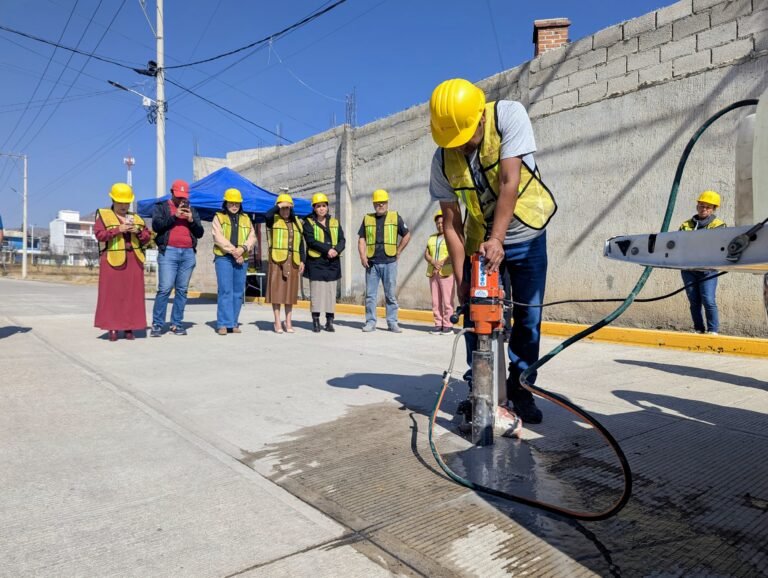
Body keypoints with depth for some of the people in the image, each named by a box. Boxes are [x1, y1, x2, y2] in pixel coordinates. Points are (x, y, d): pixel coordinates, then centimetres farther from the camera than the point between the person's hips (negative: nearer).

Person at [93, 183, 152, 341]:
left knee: (133, 294, 2)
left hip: (134, 260, 4)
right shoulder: (103, 215, 6)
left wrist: (138, 231, -5)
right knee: (112, 294, -4)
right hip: (113, 260, -4)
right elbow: (99, 234, -7)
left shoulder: (135, 218, 17)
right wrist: (118, 229, -17)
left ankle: (129, 327, 9)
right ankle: (112, 328, 1)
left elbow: (147, 238, 14)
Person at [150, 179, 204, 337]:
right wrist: (174, 216, -11)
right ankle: (157, 324, -4)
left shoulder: (192, 210, 20)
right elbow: (156, 226, -6)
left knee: (182, 290, 3)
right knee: (165, 288, -10)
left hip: (188, 253, 4)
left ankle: (177, 324, 8)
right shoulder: (161, 207, 11)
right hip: (168, 252, -3)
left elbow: (200, 233, 13)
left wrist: (191, 220, -3)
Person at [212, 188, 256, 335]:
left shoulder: (246, 219, 18)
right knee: (225, 290, -10)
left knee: (238, 292, 4)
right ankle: (223, 324, -8)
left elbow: (252, 237, 7)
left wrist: (243, 248, -11)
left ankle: (233, 323, 10)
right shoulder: (218, 217, 9)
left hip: (242, 259, 4)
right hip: (224, 258, -3)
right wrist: (233, 250, -14)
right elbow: (218, 237, -5)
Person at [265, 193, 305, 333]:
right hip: (277, 260, -3)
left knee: (291, 291, 6)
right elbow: (266, 215, -21)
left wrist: (302, 261, 8)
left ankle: (288, 322, 13)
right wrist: (278, 206, -12)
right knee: (276, 290, -3)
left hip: (293, 261, 4)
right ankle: (277, 323, 4)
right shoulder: (274, 220, 5)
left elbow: (301, 243, 15)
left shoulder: (297, 222, 17)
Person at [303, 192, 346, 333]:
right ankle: (316, 321, 6)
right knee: (316, 293, -2)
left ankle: (329, 321, 10)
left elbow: (342, 240, 6)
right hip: (316, 263, -3)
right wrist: (327, 249, -19)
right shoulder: (308, 223, 4)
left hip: (332, 263, 3)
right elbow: (311, 241, -10)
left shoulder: (334, 223, 15)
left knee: (331, 292, 4)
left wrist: (337, 250, -15)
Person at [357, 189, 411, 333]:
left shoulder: (395, 217, 6)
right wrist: (362, 256, -6)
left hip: (389, 262, -1)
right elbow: (361, 239, 8)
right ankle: (370, 322, 11)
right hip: (372, 263, 2)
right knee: (370, 294, 3)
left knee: (391, 294, 2)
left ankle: (392, 323, 9)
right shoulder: (367, 219, 10)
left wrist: (398, 251, 6)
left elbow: (407, 235, 12)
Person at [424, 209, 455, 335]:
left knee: (447, 300, -7)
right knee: (435, 301, 4)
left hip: (446, 273, -5)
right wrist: (434, 262, -9)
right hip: (433, 273, 5)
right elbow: (426, 254, 10)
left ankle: (448, 325, -2)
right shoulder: (432, 238, 20)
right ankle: (438, 324, 10)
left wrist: (441, 264, -19)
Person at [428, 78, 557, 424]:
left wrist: (497, 239, -35)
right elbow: (450, 222, -12)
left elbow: (510, 182, -28)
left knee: (529, 318, 2)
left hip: (526, 234, -1)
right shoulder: (443, 159, -14)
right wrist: (461, 278, -17)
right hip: (480, 241, 1)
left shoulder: (509, 115, -20)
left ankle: (519, 389, 18)